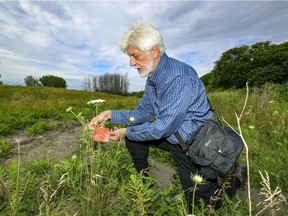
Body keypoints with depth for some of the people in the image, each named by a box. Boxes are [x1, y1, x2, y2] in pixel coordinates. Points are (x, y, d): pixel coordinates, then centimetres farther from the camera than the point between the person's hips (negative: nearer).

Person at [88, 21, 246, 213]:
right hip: (172, 135, 8)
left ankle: (236, 179, 26)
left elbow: (165, 126, -28)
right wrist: (111, 114, -6)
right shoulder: (152, 78, 0)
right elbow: (143, 112, 4)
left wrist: (127, 132, -16)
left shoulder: (178, 76, -29)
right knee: (133, 134, 3)